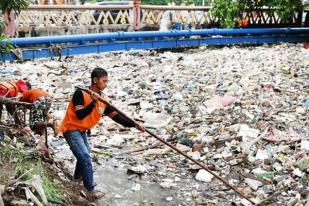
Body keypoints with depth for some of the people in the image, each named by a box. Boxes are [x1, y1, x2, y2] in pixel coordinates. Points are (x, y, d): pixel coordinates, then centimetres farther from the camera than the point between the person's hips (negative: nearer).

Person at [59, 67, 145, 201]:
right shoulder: (80, 93, -23)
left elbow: (116, 116, -6)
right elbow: (80, 116, -30)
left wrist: (134, 125, -15)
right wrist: (93, 103, -39)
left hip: (82, 130, 9)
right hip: (71, 129, -9)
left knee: (84, 155, 27)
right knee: (85, 158, -15)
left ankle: (78, 178, 53)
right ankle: (91, 192, -8)